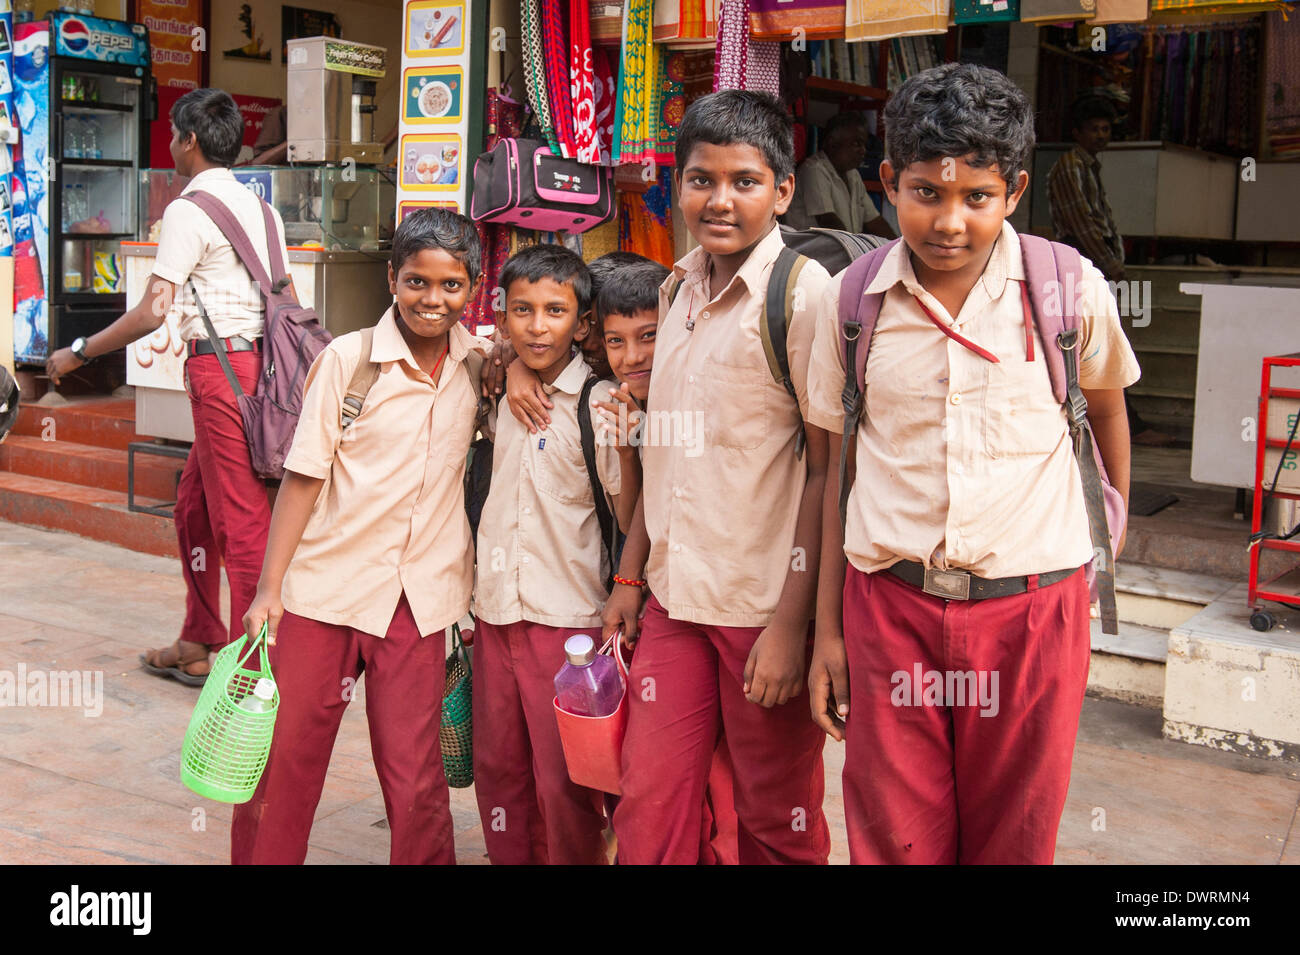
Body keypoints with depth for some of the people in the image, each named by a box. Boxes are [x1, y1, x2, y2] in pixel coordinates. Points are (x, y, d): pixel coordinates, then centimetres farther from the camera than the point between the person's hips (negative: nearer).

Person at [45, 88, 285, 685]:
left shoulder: (189, 211, -10)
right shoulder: (259, 209, 16)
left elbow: (152, 312, -15)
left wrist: (78, 353, -4)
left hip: (219, 366, -9)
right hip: (255, 362, 9)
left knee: (241, 520, -5)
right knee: (193, 507, 17)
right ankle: (198, 647, 25)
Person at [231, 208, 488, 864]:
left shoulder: (480, 363, 3)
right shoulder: (347, 359, -5)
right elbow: (303, 478, -3)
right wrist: (268, 589, -5)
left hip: (419, 597, 2)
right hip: (324, 587, -1)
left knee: (414, 779, 2)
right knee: (284, 761, 7)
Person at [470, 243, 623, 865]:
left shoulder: (602, 404, -9)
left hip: (568, 616, -5)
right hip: (494, 609, 6)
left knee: (565, 782, 2)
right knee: (497, 768, 15)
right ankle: (511, 861, 32)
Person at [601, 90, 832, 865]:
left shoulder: (804, 292, -9)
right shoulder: (679, 290, 11)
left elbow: (828, 472, -12)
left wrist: (794, 623, -16)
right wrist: (631, 575, 15)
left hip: (766, 604, -6)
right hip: (674, 597, 6)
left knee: (777, 824, 9)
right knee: (648, 809, 9)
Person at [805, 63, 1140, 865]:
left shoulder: (1070, 290, -5)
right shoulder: (851, 301, -1)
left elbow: (1106, 408, 15)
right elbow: (839, 468, 6)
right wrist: (828, 630, 7)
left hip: (1032, 610, -1)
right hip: (890, 606, 1)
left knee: (1015, 840, 11)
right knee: (894, 842, 9)